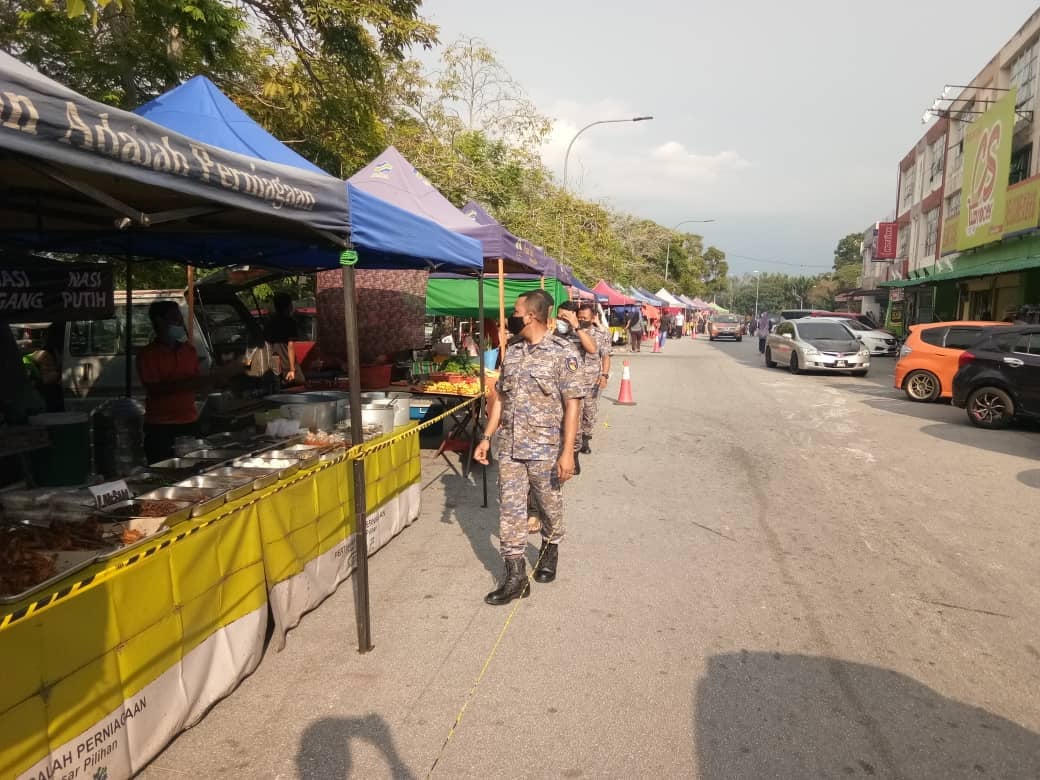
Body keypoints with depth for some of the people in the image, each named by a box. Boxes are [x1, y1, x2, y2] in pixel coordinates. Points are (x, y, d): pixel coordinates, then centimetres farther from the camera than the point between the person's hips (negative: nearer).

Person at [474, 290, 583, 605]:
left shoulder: (562, 352, -11)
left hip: (545, 449, -5)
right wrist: (487, 437, 10)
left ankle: (550, 549, 41)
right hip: (509, 448, 5)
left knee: (550, 507, 14)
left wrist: (567, 452, -18)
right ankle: (515, 576, 13)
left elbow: (571, 405, -13)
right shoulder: (512, 351, 6)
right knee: (510, 510, 4)